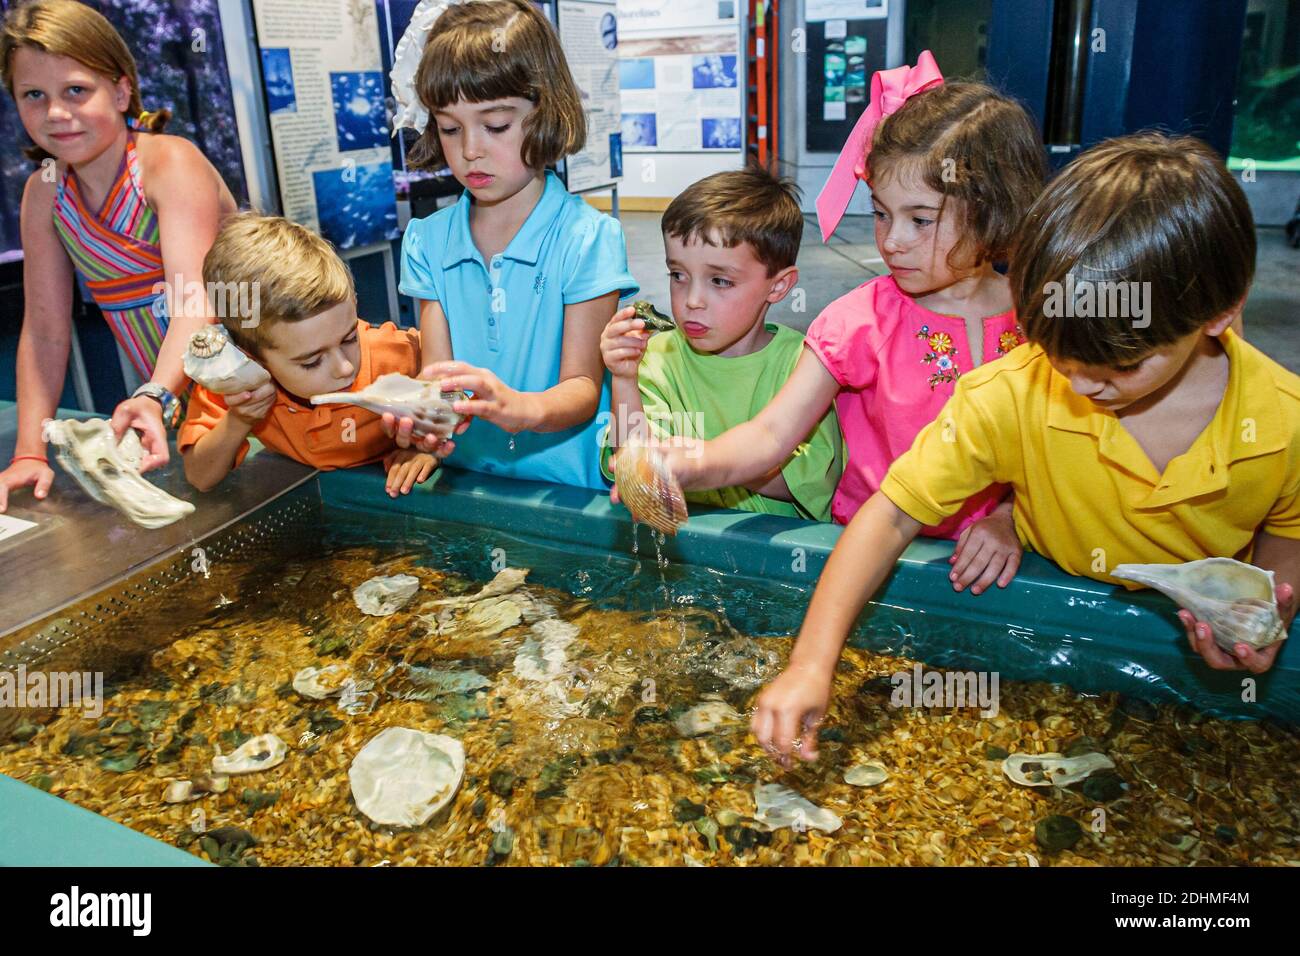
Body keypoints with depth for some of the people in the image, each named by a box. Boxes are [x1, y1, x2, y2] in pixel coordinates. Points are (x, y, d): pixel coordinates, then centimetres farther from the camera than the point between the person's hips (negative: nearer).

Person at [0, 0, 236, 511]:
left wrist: (155, 398, -48)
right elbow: (45, 332, 0)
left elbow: (196, 297, -31)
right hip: (158, 396, 4)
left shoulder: (171, 162, -16)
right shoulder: (44, 194, 1)